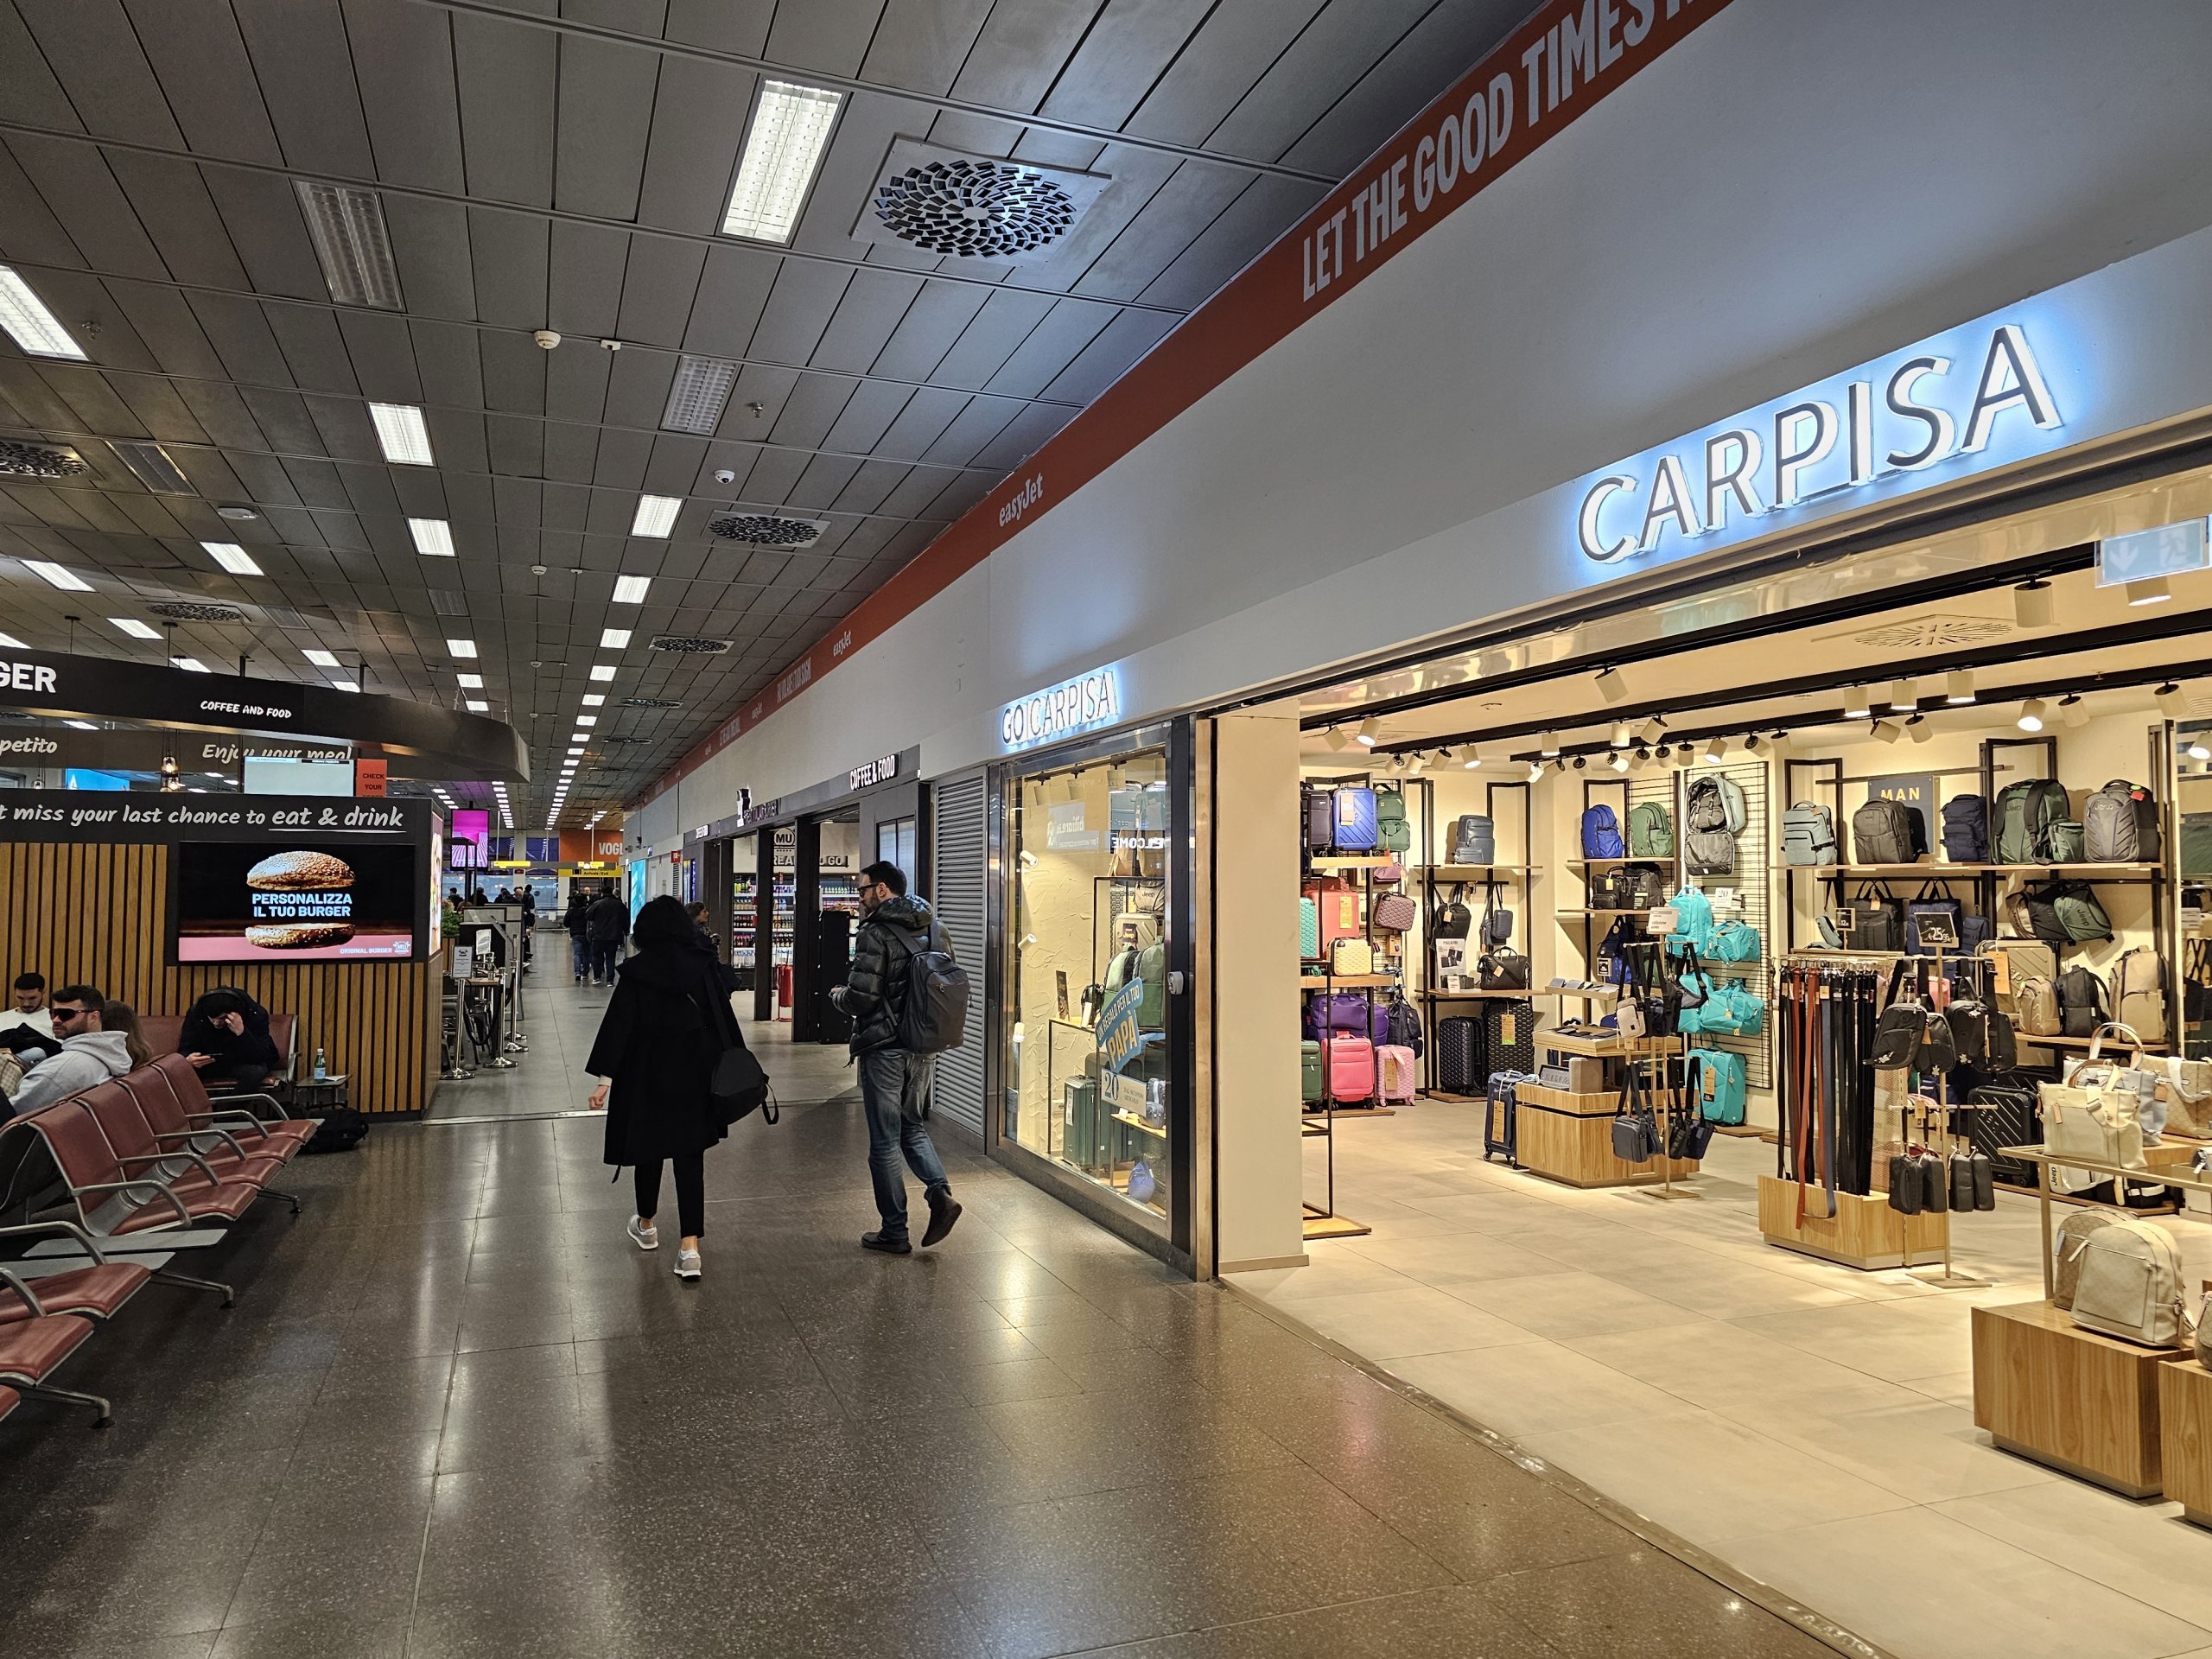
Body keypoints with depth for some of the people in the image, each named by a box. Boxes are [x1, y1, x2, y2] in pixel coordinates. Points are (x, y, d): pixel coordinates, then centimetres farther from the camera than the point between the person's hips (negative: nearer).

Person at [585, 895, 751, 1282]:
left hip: (649, 1075, -1)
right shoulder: (706, 966, -4)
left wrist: (604, 1078, -6)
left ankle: (646, 1225, 38)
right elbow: (724, 1020, -3)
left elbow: (618, 1026, -9)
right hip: (697, 1076, 1)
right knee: (690, 1155, 3)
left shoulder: (635, 972, -7)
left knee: (649, 1146, 18)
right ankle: (689, 1247, -5)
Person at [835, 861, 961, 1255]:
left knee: (884, 1142, 5)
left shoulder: (875, 935, -15)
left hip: (884, 1049, -6)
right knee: (913, 1128, 21)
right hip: (924, 1049, 7)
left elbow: (860, 999, -20)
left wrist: (837, 994, 2)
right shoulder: (935, 929, 7)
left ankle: (894, 1233, 12)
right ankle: (940, 1192, -1)